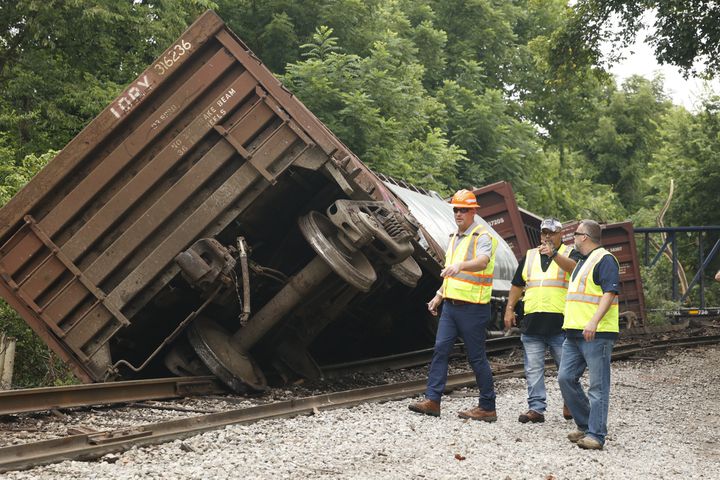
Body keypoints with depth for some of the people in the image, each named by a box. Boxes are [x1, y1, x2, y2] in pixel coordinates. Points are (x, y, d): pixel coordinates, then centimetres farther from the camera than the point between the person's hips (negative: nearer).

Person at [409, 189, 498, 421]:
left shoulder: (482, 236, -11)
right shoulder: (455, 237, 17)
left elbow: (482, 262, -32)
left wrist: (460, 265, -49)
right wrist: (439, 296, 25)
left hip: (472, 307, -8)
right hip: (451, 305, 8)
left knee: (476, 356, -2)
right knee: (440, 349, 1)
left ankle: (487, 407, 8)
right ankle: (432, 400, 2)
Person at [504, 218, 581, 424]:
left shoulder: (569, 253, 5)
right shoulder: (529, 256, 19)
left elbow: (573, 267, -19)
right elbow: (517, 285, 22)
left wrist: (553, 254, -33)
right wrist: (509, 309, 13)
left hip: (560, 322, -4)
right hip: (532, 322, 4)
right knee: (533, 369, 2)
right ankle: (536, 408, 5)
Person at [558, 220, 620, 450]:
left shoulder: (604, 259, -8)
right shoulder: (582, 262, 23)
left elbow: (610, 293, -19)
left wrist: (594, 322, -28)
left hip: (596, 334, -10)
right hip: (574, 332, 10)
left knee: (598, 386, -7)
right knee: (566, 378, 5)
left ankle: (596, 435, -6)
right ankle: (585, 425, 16)